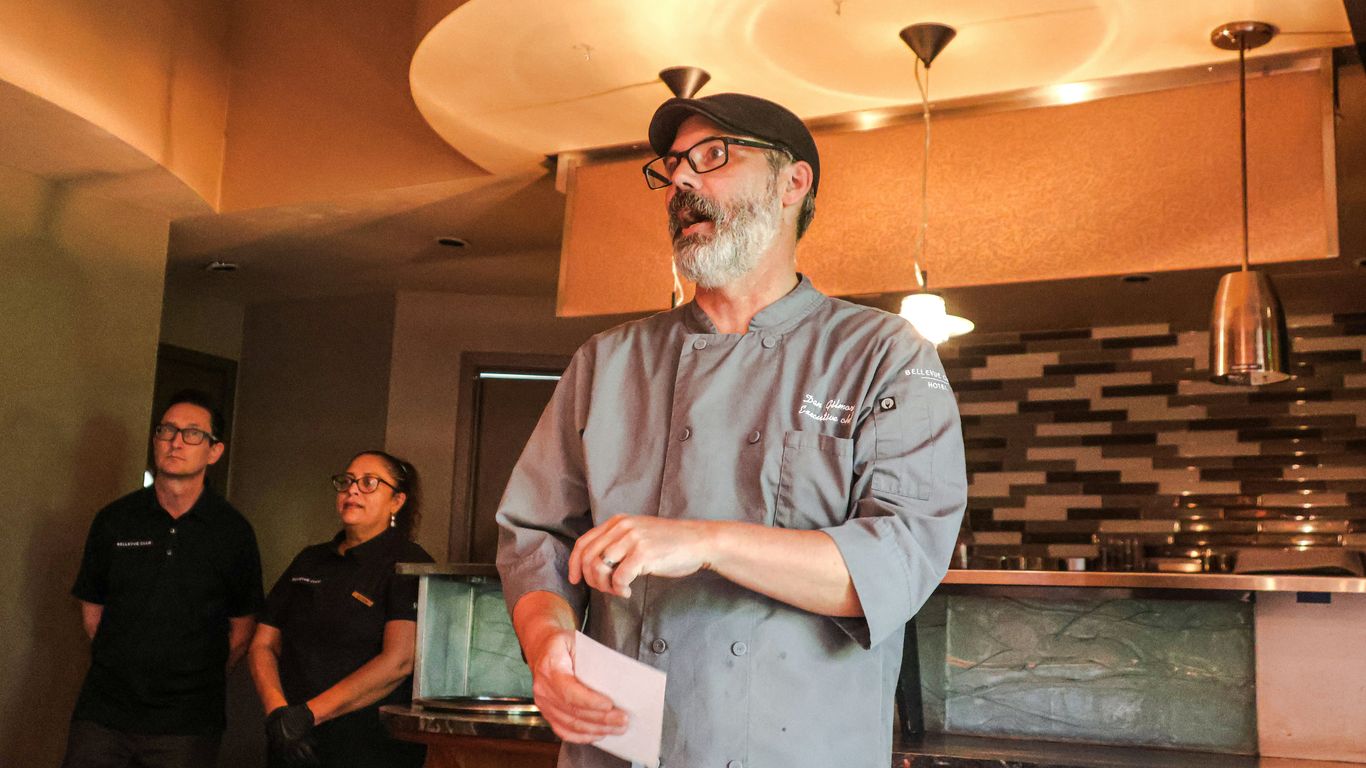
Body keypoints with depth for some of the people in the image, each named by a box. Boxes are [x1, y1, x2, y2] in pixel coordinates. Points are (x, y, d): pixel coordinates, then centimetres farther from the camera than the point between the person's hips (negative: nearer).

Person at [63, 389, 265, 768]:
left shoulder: (233, 530, -2)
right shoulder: (113, 520, 3)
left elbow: (241, 626, 5)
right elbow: (92, 610, 11)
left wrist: (199, 679, 3)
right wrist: (128, 668, 9)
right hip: (103, 711, 2)